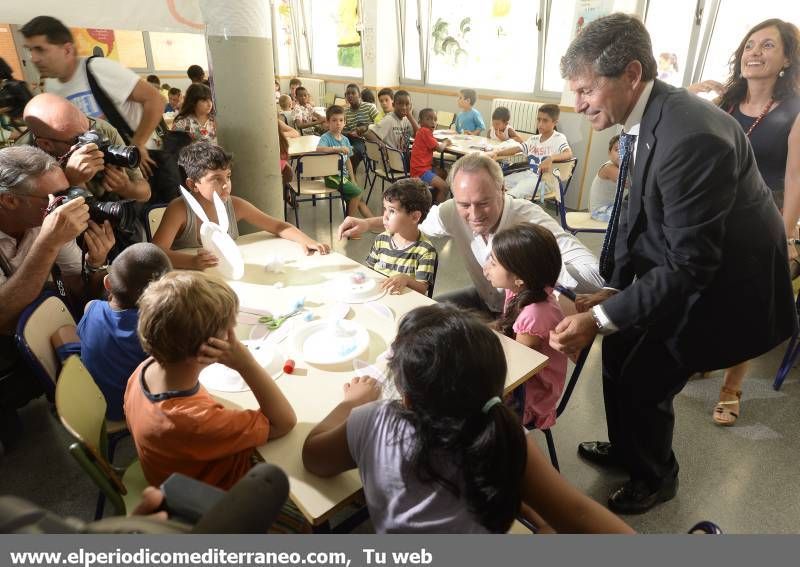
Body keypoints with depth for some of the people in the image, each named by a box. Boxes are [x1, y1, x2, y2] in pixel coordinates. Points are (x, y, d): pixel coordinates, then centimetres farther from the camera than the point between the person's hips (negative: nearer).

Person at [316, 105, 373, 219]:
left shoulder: (345, 139, 10)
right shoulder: (326, 137, -10)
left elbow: (348, 161, 14)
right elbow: (319, 148, -33)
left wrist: (353, 181, 10)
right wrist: (338, 148, -39)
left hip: (344, 175, 7)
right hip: (332, 176, -7)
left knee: (359, 200, 8)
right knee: (357, 192, -16)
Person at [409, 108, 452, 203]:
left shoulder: (423, 131, 13)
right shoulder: (425, 131, -17)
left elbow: (435, 144, 21)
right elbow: (439, 148, -17)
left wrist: (443, 142, 2)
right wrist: (445, 143, 3)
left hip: (425, 167, 11)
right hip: (421, 170, -11)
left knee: (444, 174, 31)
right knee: (445, 187, -18)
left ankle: (433, 201, 34)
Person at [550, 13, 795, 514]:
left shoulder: (690, 136, -32)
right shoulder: (646, 118, -4)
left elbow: (690, 263, -31)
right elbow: (638, 213, 2)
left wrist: (601, 318, -32)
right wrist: (613, 288, -5)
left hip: (721, 281, -8)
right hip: (679, 266, 8)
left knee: (644, 379, 1)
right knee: (619, 350, 16)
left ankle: (655, 477, 32)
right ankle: (626, 450, 41)